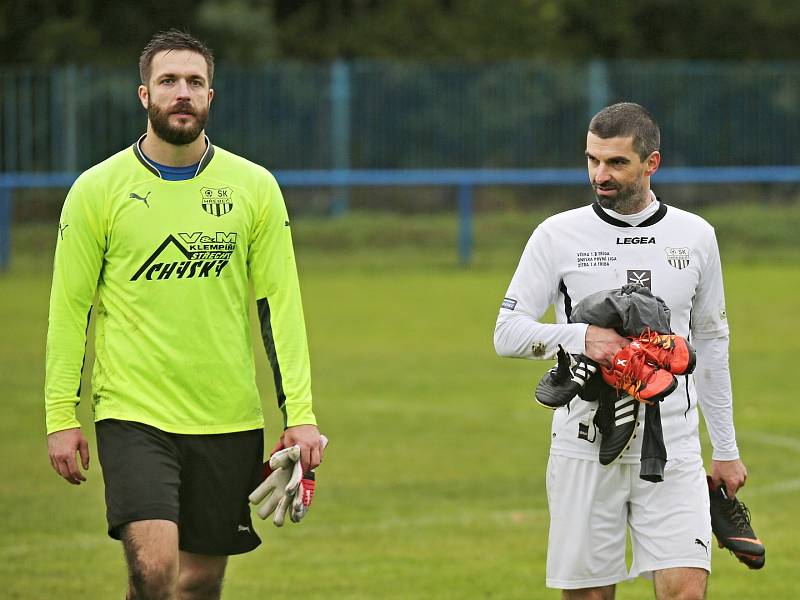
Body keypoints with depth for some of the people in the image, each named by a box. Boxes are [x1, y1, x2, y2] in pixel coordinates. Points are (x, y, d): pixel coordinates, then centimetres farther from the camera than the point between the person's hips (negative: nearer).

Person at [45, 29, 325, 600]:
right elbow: (70, 308, 3)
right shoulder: (97, 189, -1)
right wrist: (61, 417, -1)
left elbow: (280, 302, 5)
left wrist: (300, 413, -1)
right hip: (134, 416, -2)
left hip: (229, 421, 2)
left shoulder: (254, 187, 4)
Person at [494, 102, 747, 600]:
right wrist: (580, 337, -21)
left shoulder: (695, 236, 7)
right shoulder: (557, 236, 0)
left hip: (672, 449, 1)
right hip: (585, 450, -1)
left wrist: (726, 449, 17)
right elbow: (507, 333, -2)